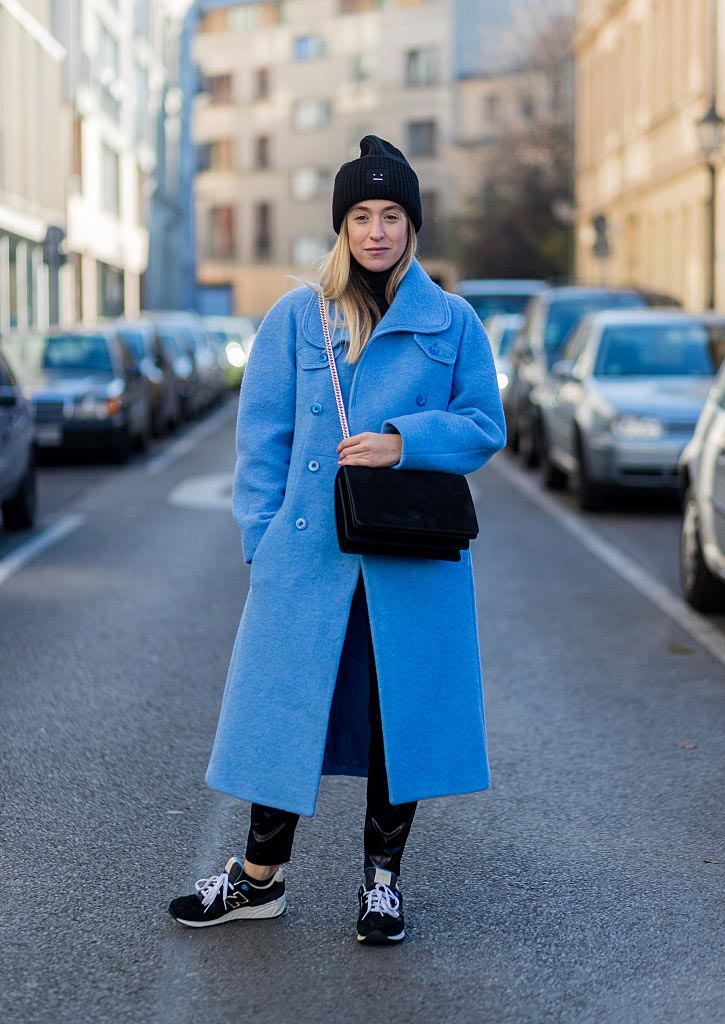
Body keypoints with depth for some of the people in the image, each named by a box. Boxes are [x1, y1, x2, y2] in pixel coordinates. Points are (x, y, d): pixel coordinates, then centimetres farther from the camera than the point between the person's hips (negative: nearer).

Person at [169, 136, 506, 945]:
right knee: (287, 704, 4)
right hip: (309, 551, 0)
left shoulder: (453, 322, 4)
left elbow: (485, 426, 5)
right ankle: (260, 876, 20)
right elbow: (263, 437, 6)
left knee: (402, 709, 7)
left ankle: (382, 878, 23)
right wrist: (261, 539, -1)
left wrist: (404, 441, -12)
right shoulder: (296, 318, 4)